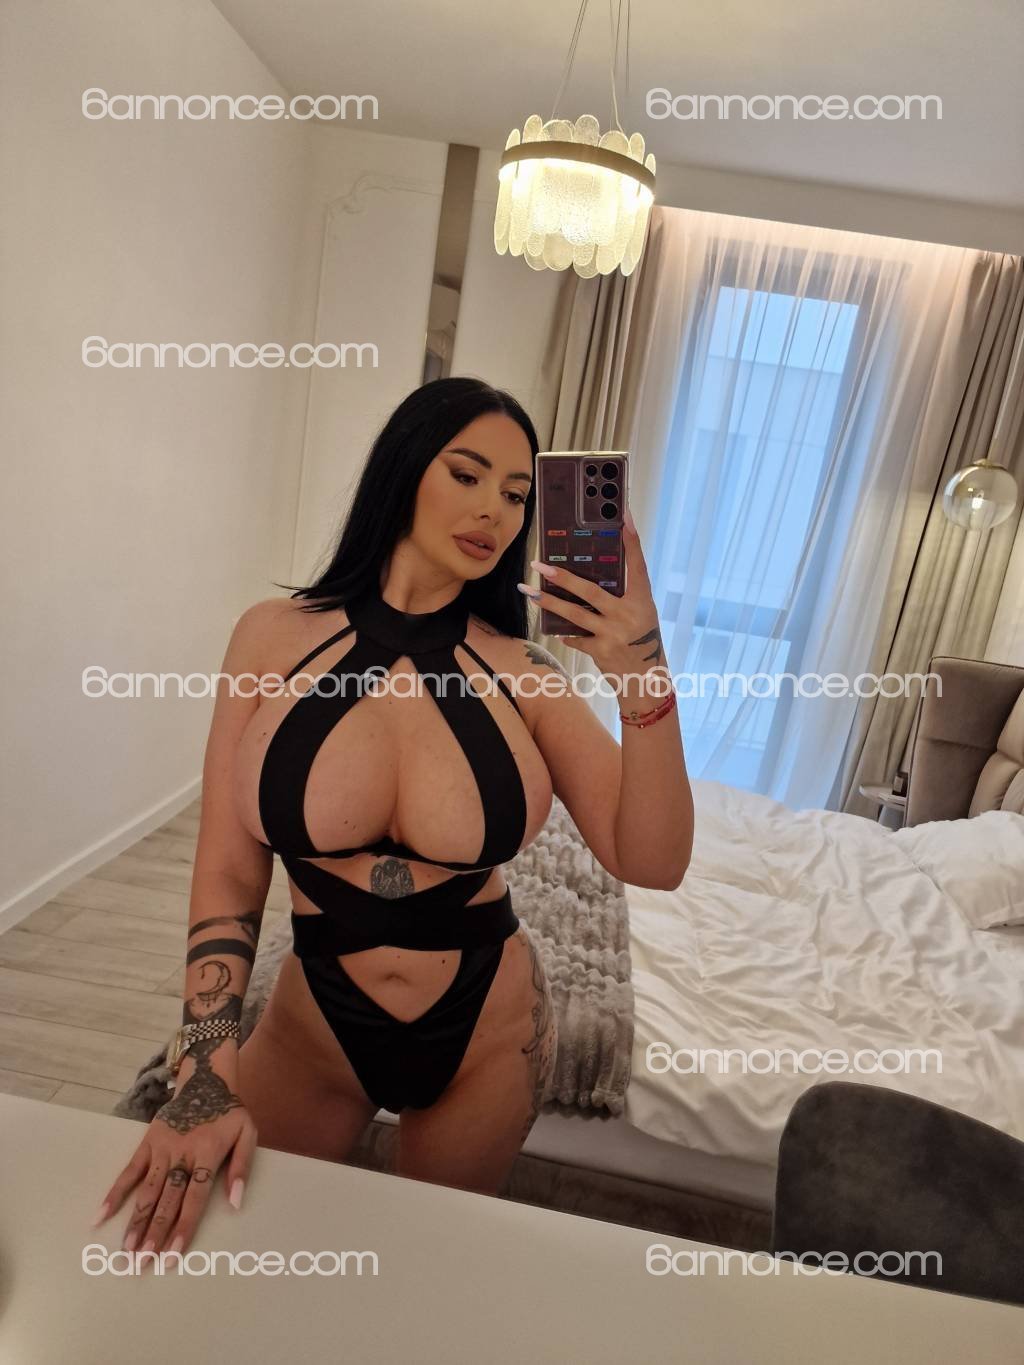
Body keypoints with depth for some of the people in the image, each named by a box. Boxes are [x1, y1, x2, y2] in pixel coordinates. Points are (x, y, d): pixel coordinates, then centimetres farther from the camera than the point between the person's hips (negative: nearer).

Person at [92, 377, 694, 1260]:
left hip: (488, 1036, 1)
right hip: (312, 1029, 0)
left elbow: (653, 865, -18)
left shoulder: (524, 675, -14)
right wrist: (209, 1069, -15)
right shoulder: (276, 638, -13)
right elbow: (228, 872, -9)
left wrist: (644, 680, -30)